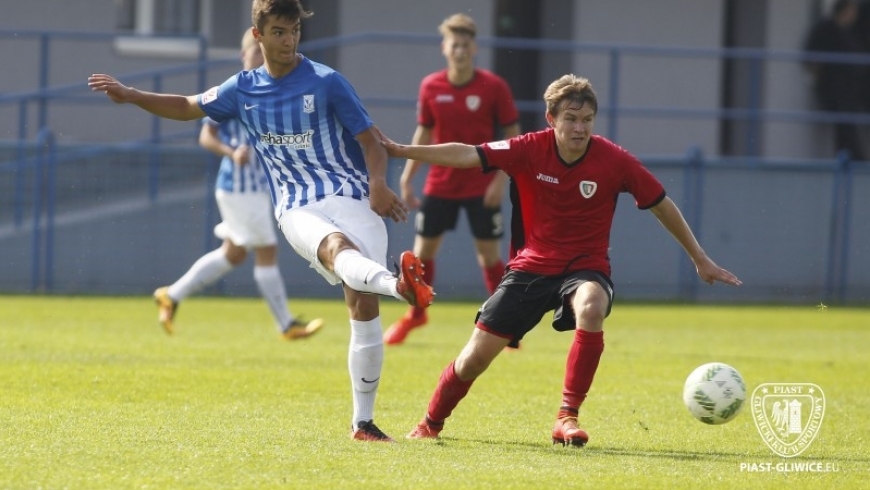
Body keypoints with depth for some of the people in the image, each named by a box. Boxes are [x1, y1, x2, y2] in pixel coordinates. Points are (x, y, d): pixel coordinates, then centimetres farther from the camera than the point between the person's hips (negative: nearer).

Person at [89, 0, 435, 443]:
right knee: (338, 248, -36)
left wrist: (377, 183, -18)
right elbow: (188, 107, 28)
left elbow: (369, 138, 0)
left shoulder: (326, 82, 1)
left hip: (351, 199, -1)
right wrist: (131, 96, 20)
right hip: (297, 210, 1)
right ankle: (398, 284, -69)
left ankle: (363, 422, -1)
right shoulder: (243, 89, 12)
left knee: (364, 307, -9)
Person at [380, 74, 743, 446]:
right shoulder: (530, 150, -12)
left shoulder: (614, 161, -13)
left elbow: (662, 206, -1)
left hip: (585, 268, -1)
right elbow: (467, 155, -15)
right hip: (531, 266, 1)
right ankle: (430, 425, 26)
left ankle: (567, 418, -28)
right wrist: (400, 151, -25)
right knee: (477, 355, -2)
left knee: (591, 308, -38)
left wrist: (701, 261, 5)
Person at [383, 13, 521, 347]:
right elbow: (423, 134, 8)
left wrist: (501, 180, -13)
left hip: (481, 187, -3)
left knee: (489, 253, -1)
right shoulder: (430, 87, -2)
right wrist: (407, 177, 3)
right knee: (423, 248, 6)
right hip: (440, 184, 3)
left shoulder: (493, 87, -10)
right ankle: (415, 314, 24)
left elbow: (513, 136, -5)